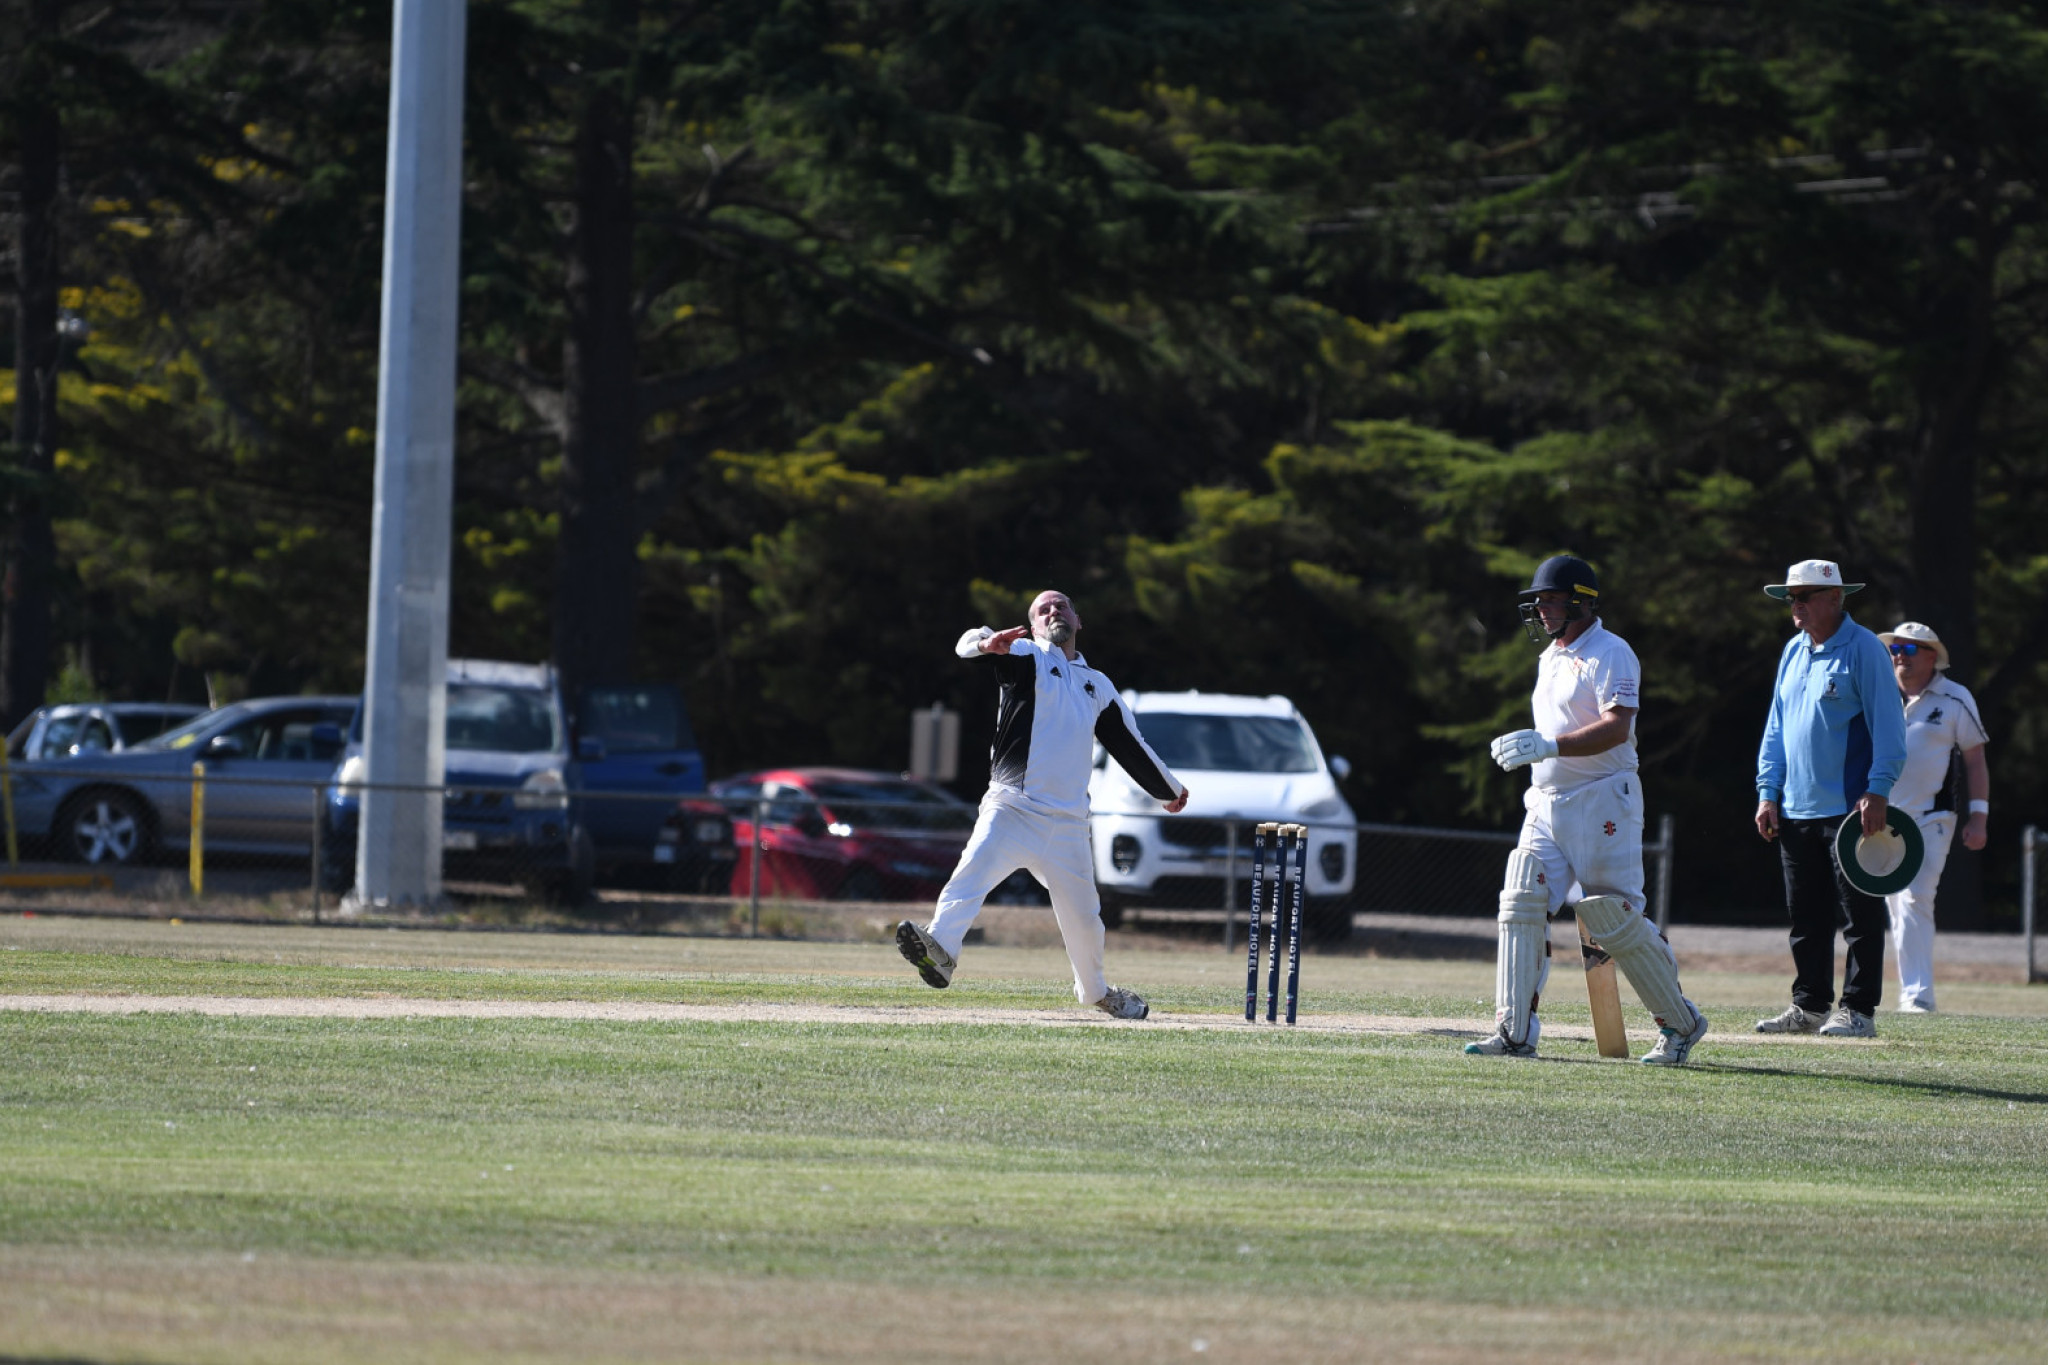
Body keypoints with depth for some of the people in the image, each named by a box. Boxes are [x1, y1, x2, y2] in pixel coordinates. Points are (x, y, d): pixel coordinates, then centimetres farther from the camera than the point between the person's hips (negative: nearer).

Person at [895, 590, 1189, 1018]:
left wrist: (1170, 789, 44)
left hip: (1067, 822, 4)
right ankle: (940, 947, -46)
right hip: (1012, 810, -4)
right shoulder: (1026, 658, 6)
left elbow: (1130, 744, 33)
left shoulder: (1098, 686, 20)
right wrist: (987, 644, -40)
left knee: (1082, 914, 11)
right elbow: (967, 646, -14)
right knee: (975, 869, -28)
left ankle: (1096, 992, 32)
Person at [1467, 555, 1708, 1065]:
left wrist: (1550, 745, -30)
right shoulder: (1550, 657, 19)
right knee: (1522, 906, -7)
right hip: (1548, 802, 8)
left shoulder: (1609, 653, -9)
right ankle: (1514, 1032, -7)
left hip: (1602, 801, -8)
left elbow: (1617, 728, -23)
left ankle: (1681, 1023, 10)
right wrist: (1523, 748, 11)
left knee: (1617, 921, -7)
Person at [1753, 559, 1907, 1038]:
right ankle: (1809, 1006, 17)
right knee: (1806, 916, 10)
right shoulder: (1794, 651, 15)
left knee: (1859, 914, -4)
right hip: (1797, 813, 7)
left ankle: (1857, 1010, -3)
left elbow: (1887, 724, -11)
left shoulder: (1863, 649, -7)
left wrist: (1878, 790, -19)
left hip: (1849, 810, -7)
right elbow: (1776, 726, 19)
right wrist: (1768, 791, 11)